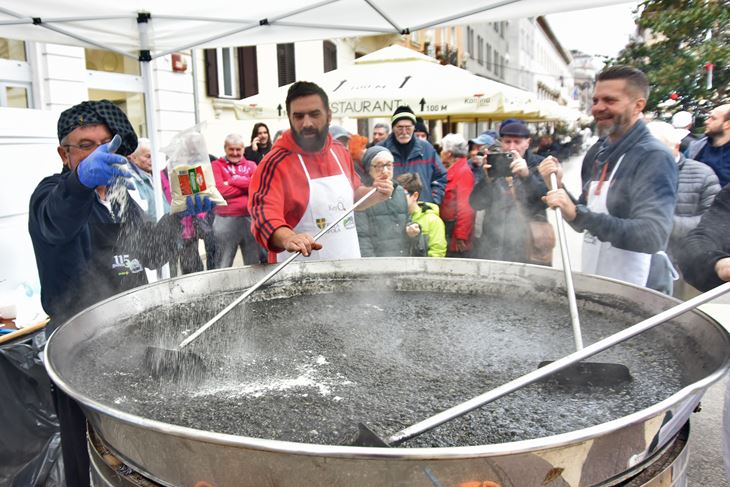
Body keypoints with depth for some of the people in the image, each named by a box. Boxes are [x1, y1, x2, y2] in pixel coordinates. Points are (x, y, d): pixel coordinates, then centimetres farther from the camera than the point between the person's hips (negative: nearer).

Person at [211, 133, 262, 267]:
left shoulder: (251, 165, 17)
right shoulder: (216, 165, 7)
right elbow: (221, 190, -8)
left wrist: (232, 181, -5)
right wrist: (248, 187, -2)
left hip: (251, 218, 3)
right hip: (226, 220, -3)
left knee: (254, 265, 10)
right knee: (223, 266, -1)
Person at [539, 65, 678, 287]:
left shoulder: (654, 157, -16)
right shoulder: (597, 152, 5)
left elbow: (654, 236, -28)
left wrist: (578, 214, -34)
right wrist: (558, 186, -5)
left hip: (628, 292, -7)